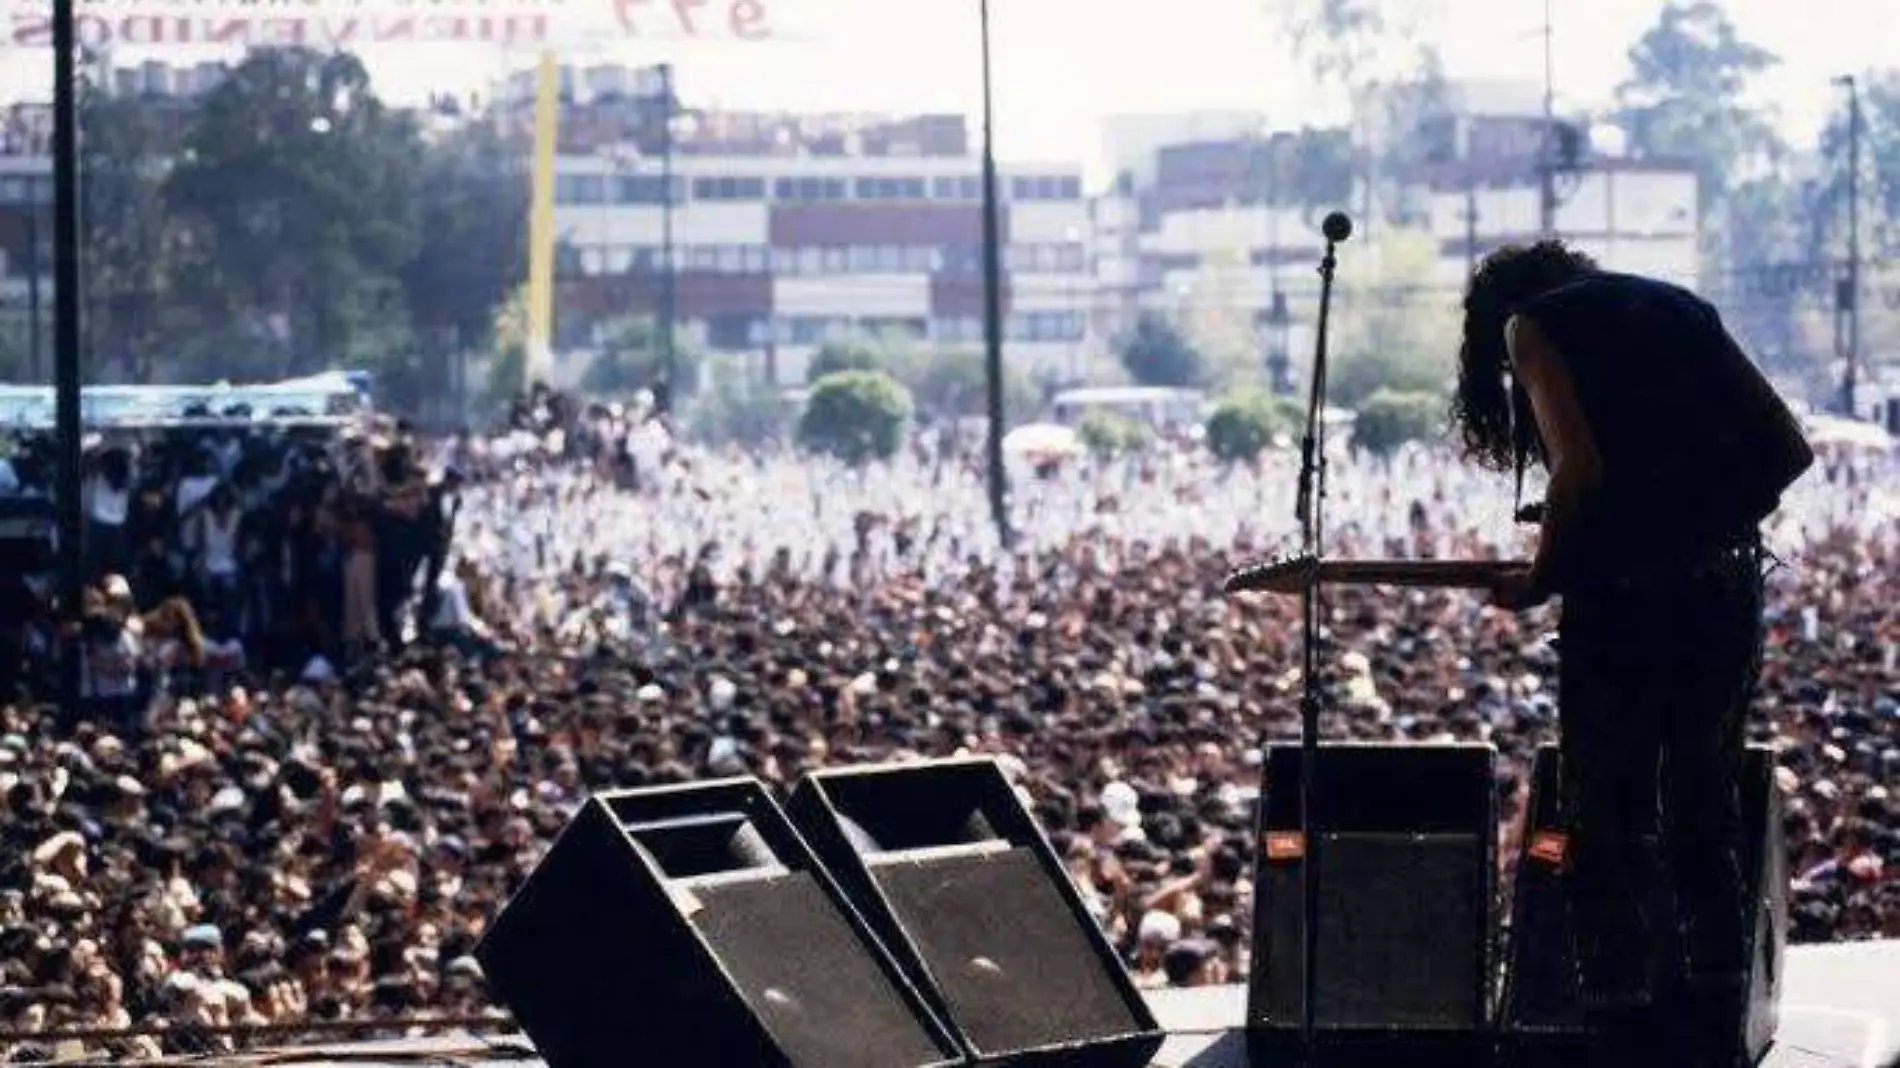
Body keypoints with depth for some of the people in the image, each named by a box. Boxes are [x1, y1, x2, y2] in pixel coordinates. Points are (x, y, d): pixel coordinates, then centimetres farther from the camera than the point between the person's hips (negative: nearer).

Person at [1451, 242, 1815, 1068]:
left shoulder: (1532, 322, 2)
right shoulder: (1680, 308, 20)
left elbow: (1579, 467, -13)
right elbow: (1789, 448, 12)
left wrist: (1538, 580, 0)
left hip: (1624, 592, -6)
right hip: (1726, 586, 6)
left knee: (1608, 839, 1)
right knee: (1706, 828, 17)